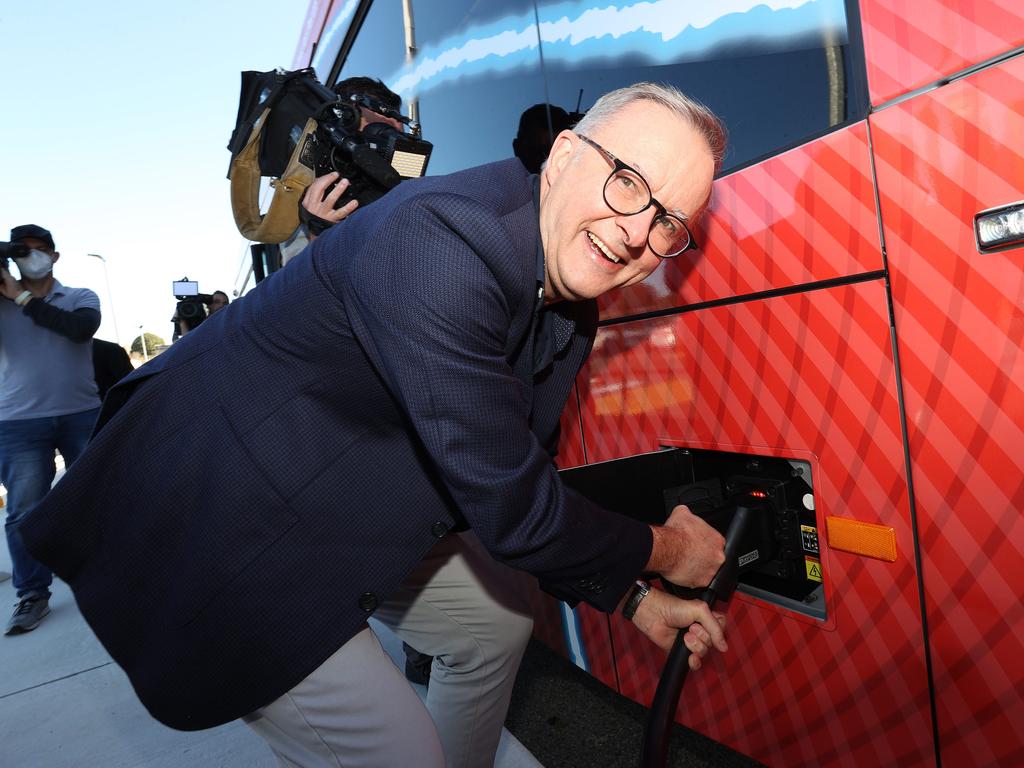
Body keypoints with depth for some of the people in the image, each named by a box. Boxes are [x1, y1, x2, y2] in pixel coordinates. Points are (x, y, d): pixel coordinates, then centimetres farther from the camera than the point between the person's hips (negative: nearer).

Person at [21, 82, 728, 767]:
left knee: (501, 613, 18)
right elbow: (508, 510, -29)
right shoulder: (440, 239, -31)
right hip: (208, 528, -8)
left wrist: (631, 597, 7)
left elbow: (524, 477, 8)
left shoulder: (570, 309, -2)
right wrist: (660, 549, -10)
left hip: (344, 518, 9)